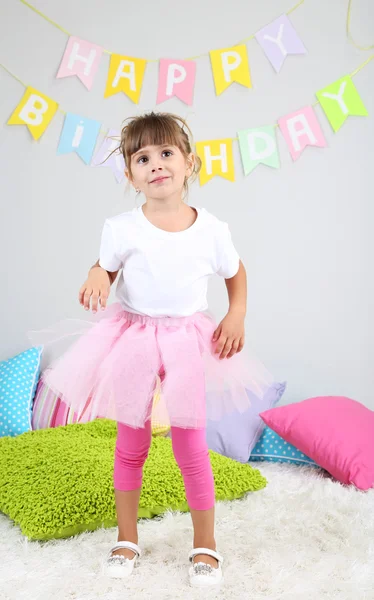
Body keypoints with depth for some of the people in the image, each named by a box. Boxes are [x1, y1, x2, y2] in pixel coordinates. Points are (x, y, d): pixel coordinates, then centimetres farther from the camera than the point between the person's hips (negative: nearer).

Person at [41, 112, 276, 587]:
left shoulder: (211, 230, -7)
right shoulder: (121, 228, -9)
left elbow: (236, 273, 10)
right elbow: (105, 268, 4)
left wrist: (236, 315, -4)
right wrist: (96, 279, -19)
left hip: (187, 343, 0)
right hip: (133, 338, 1)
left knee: (190, 447, 4)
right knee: (131, 445, 13)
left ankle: (205, 544, 27)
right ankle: (127, 538, 36)